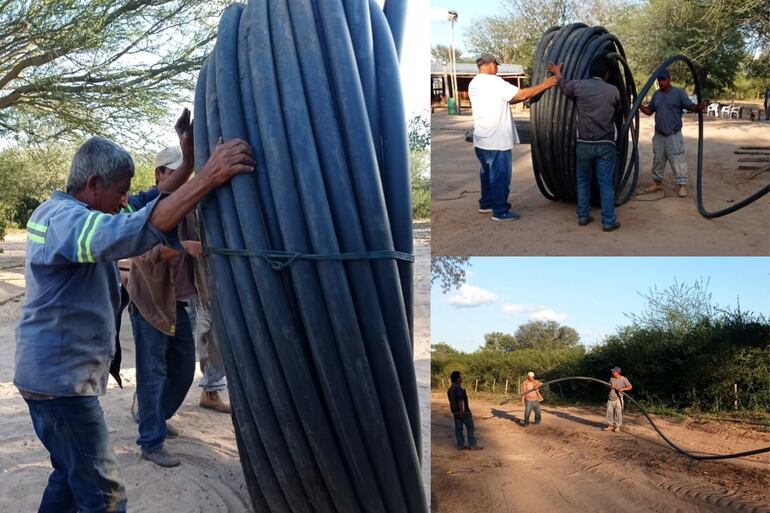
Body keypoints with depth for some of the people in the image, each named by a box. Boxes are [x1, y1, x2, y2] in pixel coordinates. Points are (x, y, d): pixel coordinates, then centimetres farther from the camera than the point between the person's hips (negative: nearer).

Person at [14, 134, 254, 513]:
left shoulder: (58, 213, 12)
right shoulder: (64, 218, -21)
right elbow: (133, 232, -40)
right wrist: (207, 179, -48)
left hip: (53, 371, 11)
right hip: (62, 376, -10)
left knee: (71, 475, 22)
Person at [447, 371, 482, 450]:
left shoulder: (450, 389, 13)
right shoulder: (458, 387, -18)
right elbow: (460, 400, -22)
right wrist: (461, 412, -23)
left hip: (455, 412, 9)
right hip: (463, 411, -9)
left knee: (458, 428, 9)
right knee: (470, 428, 0)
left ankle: (460, 445, 11)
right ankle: (472, 445, 3)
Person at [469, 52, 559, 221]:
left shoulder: (474, 84, 11)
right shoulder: (494, 82, -17)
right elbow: (521, 94, -17)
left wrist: (526, 97, 12)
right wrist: (544, 85, -6)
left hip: (481, 140, 9)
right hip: (496, 141, -9)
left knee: (488, 172, 21)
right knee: (500, 176, 0)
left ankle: (486, 204, 30)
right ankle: (500, 211, 5)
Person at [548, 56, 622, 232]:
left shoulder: (579, 86, -3)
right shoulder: (613, 90, -2)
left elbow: (564, 85, 20)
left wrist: (557, 73, 40)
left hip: (584, 144, 1)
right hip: (605, 144, -1)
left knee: (583, 181, 17)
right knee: (606, 184, 2)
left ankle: (583, 216, 20)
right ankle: (608, 221, 3)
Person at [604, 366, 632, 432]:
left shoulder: (624, 379, -7)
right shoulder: (611, 378, 9)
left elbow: (630, 387, -5)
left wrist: (622, 389, -19)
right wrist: (611, 387, -8)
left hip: (618, 398, -5)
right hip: (611, 398, 5)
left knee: (618, 413, -2)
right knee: (609, 412, 6)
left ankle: (617, 426, 9)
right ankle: (610, 425, 16)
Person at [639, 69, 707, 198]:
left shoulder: (678, 93, -6)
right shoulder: (656, 94, 11)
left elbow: (691, 106, -11)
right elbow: (649, 111, 17)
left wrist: (699, 107, -33)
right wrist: (639, 105, -1)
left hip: (674, 135, -6)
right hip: (659, 135, 6)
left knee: (677, 160, -7)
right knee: (658, 160, 14)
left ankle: (682, 185, -4)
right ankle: (657, 182, 26)